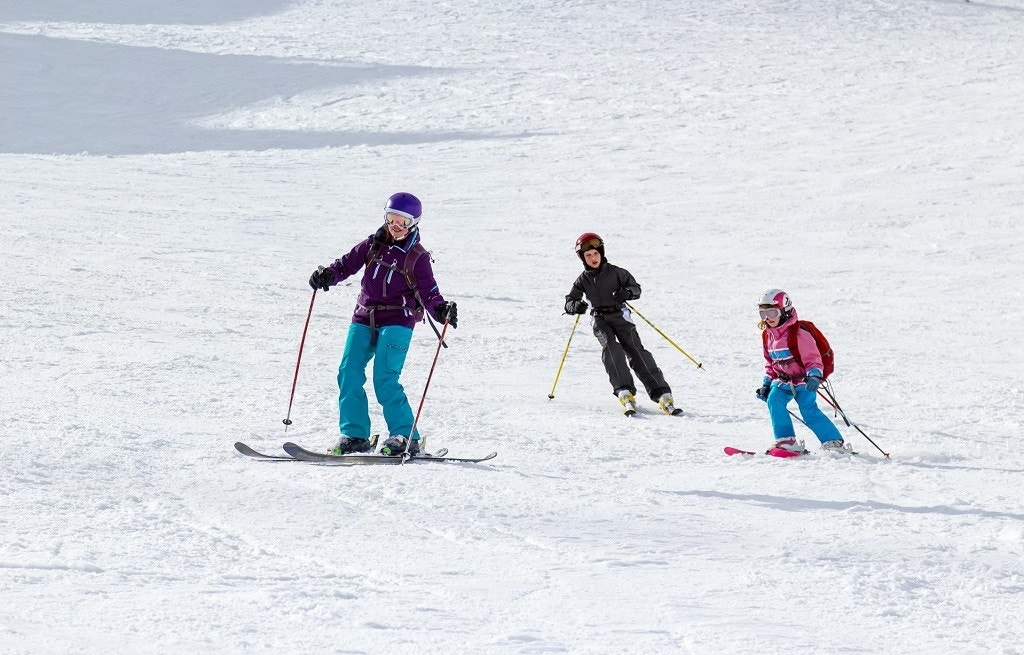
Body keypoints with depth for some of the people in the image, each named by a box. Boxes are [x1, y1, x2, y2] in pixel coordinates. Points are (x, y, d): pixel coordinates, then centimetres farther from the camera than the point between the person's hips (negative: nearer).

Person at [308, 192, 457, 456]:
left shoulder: (417, 257, 1)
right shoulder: (373, 245, 11)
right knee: (349, 373, -5)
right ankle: (354, 434, 4)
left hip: (397, 321, -4)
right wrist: (328, 275, -12)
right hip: (364, 319, 5)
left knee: (385, 379, -17)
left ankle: (405, 436, -11)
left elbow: (428, 292, -4)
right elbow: (348, 263, 9)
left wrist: (440, 309, -24)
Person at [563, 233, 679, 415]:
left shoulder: (615, 272, 5)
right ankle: (625, 393, -35)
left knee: (636, 351, -16)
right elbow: (569, 302, 9)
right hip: (600, 320, 1)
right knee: (610, 347, -27)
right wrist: (575, 306, -15)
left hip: (620, 316, -1)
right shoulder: (583, 280, 10)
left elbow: (636, 288, 8)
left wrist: (627, 292, -16)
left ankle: (662, 395, -20)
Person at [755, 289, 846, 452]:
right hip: (784, 381, 6)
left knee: (809, 411, -18)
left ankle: (834, 443, -10)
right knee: (774, 400, -20)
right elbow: (770, 363, 19)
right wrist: (766, 383, 12)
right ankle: (786, 440, -19)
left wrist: (814, 376, -32)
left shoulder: (798, 334, -17)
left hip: (803, 380, -6)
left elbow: (813, 358, -17)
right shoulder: (768, 336, 7)